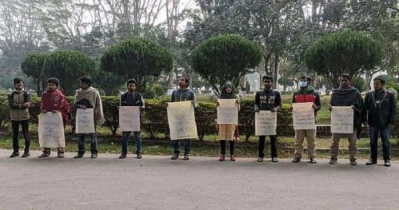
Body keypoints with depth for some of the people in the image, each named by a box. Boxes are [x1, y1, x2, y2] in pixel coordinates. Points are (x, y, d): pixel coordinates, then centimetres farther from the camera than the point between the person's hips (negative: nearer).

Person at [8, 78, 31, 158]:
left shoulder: (26, 94, -1)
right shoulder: (11, 94, 5)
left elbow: (28, 105, -13)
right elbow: (11, 105, -10)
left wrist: (16, 105, -21)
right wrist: (22, 105, -21)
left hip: (24, 116, -3)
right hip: (14, 117, 3)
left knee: (26, 134, 0)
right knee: (14, 134, 8)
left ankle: (27, 151, 8)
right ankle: (16, 151, 17)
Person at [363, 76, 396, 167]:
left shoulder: (390, 95, 2)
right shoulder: (369, 95, 8)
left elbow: (393, 109, 0)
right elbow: (365, 108, 8)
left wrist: (391, 122, -7)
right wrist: (365, 120, -2)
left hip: (385, 123, -2)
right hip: (373, 123, 2)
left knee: (386, 142, 3)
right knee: (373, 142, 7)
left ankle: (387, 159, 10)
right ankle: (373, 159, 15)